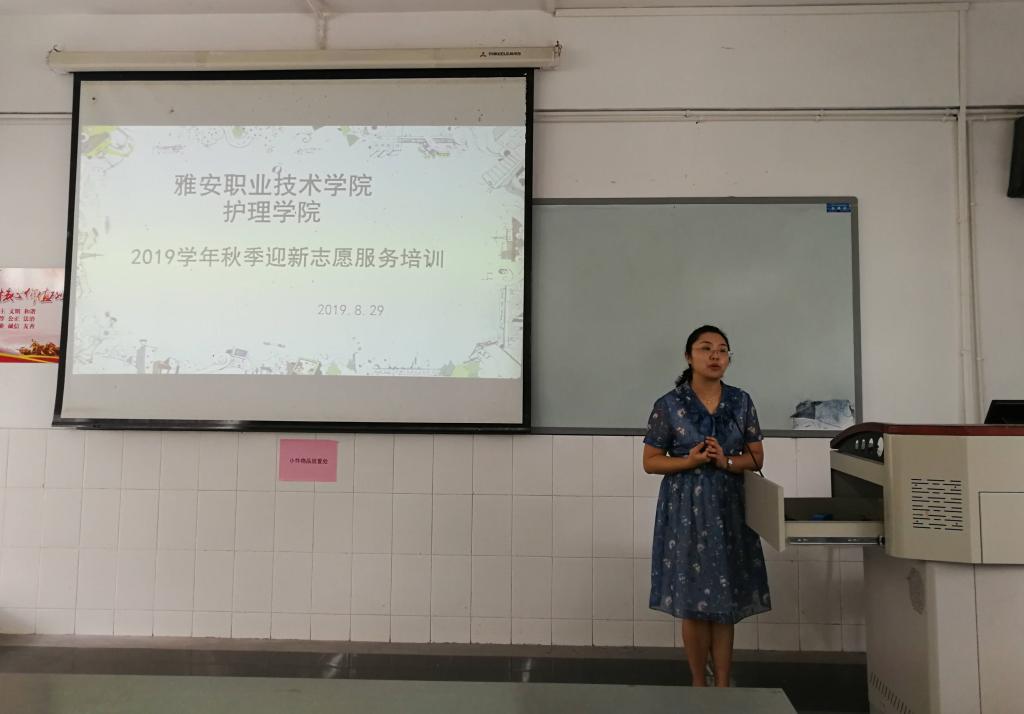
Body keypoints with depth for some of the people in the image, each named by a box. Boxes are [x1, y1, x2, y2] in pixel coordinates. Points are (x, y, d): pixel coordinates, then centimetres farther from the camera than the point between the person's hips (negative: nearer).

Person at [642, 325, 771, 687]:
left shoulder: (741, 402, 3)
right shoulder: (668, 405, -5)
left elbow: (757, 457, 6)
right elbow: (650, 461, -1)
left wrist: (725, 461, -14)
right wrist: (690, 460, -17)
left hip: (728, 510, 2)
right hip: (686, 511, -2)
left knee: (726, 603, 6)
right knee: (692, 604, 4)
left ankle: (723, 688, 19)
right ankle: (699, 687, 21)